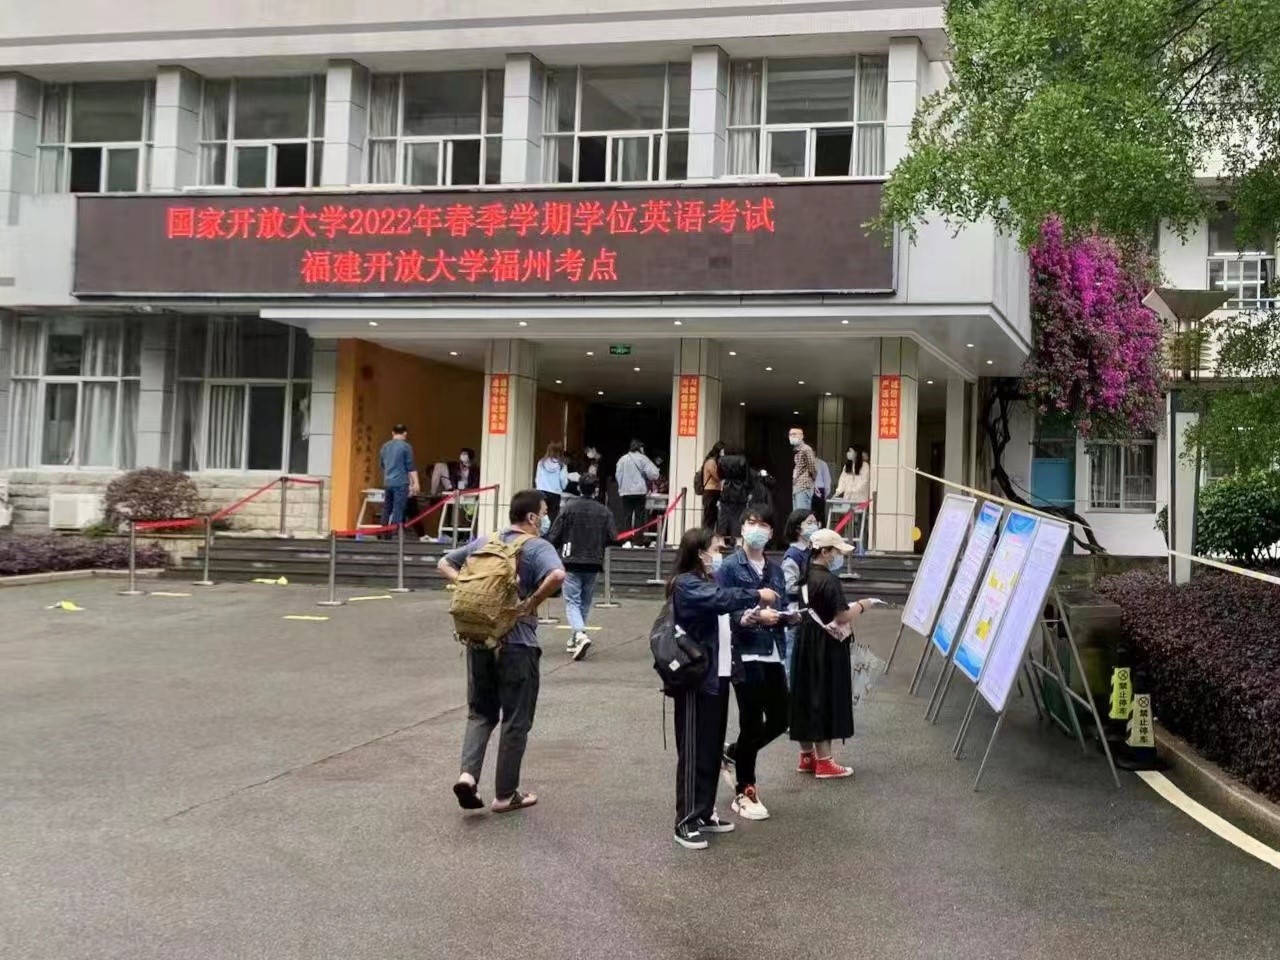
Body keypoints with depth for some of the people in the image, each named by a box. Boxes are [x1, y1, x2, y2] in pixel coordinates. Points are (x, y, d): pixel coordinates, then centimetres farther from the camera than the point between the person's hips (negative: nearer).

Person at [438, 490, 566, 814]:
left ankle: (467, 772, -6)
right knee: (516, 720, 7)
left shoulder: (484, 542, 9)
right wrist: (532, 603, -16)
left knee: (480, 712, 16)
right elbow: (557, 575, -30)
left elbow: (445, 564, 17)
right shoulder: (537, 547, -10)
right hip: (517, 644, -5)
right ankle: (506, 794, 14)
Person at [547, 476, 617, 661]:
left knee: (572, 602, -2)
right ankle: (573, 641, 23)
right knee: (585, 603, 15)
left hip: (571, 562, -3)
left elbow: (554, 536, -7)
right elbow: (613, 537, -3)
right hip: (593, 563, 3)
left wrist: (556, 549, 14)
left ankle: (580, 635, -24)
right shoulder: (604, 511, 0)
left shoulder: (569, 507, -6)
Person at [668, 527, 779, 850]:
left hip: (717, 675, 9)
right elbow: (722, 599, -29)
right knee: (694, 750, -5)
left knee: (713, 748, 14)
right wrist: (757, 596, -19)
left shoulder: (707, 582, 17)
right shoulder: (686, 584, -13)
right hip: (696, 678, -9)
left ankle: (704, 813, 23)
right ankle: (686, 822, 1)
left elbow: (723, 620, 23)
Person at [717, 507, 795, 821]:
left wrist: (789, 615, -6)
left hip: (772, 654, 6)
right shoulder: (729, 567, -5)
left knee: (779, 720, 9)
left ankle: (733, 753, 34)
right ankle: (744, 792, 16)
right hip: (745, 655, -6)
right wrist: (754, 616, -25)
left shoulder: (775, 569, 14)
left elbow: (780, 610, 16)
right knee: (752, 723, 0)